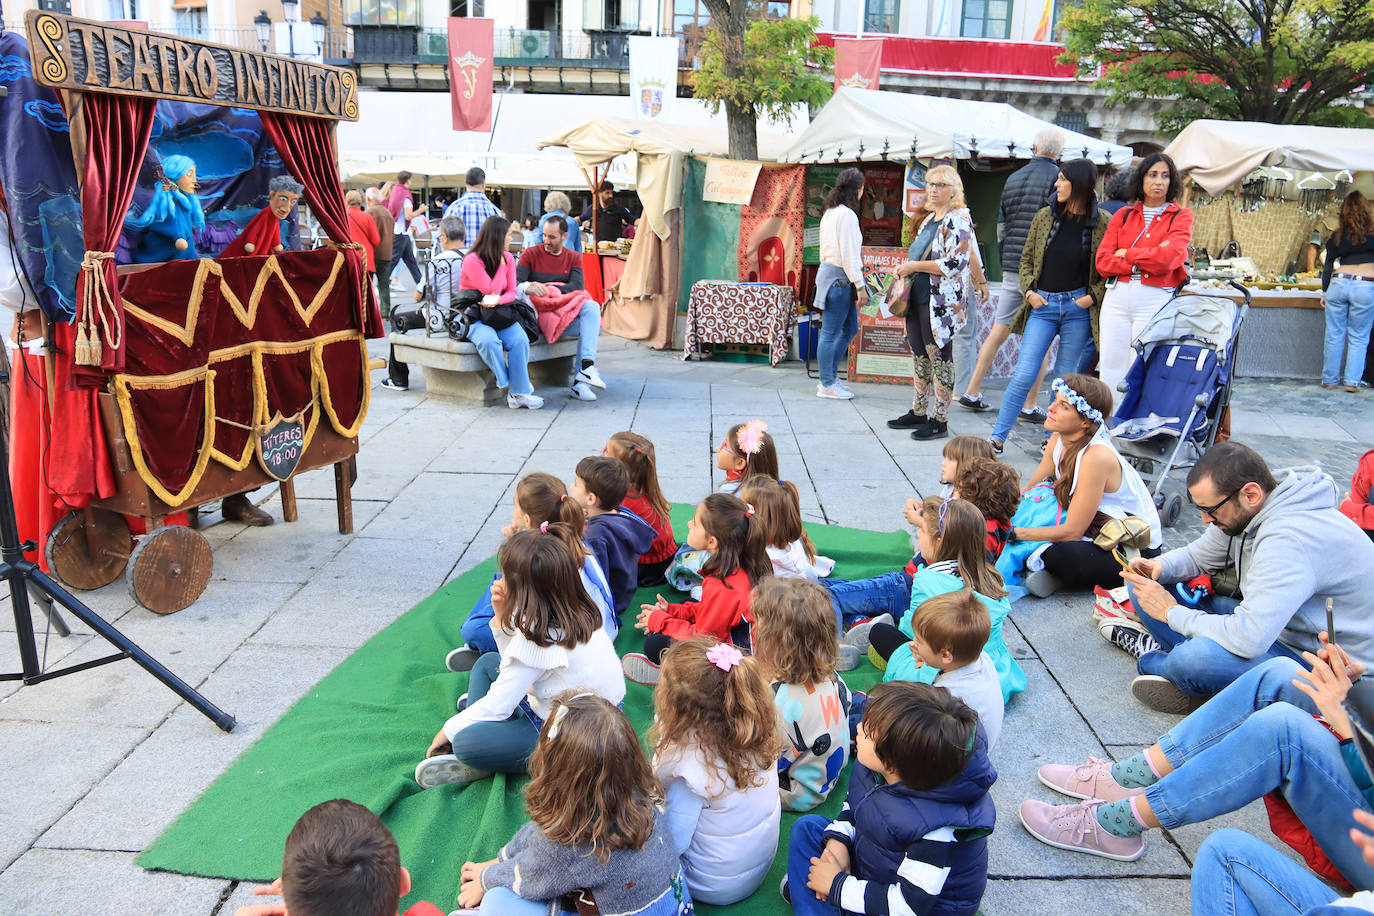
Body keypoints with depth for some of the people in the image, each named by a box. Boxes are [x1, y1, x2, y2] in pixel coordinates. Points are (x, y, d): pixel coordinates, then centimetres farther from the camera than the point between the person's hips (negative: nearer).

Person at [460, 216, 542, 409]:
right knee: (489, 340, -37)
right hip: (474, 317, -4)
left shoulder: (508, 258, 6)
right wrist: (501, 263, -13)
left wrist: (498, 300, -20)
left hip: (500, 314, 4)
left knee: (520, 339, -26)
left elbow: (511, 292, 3)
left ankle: (519, 392, -21)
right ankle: (507, 383, -18)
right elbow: (492, 291, -16)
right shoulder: (472, 261, -12)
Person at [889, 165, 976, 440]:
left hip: (941, 302, -9)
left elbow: (953, 264, -19)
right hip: (918, 298, 9)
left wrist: (914, 266, -15)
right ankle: (918, 412, 24)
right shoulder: (929, 218, 17)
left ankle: (940, 420, 4)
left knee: (939, 358, -3)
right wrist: (904, 267, 7)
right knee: (919, 355, 14)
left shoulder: (958, 219, -10)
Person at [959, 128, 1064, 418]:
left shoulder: (1014, 178, 12)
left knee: (999, 331, 12)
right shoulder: (1058, 178, -7)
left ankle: (971, 394, 15)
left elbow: (1001, 226, 16)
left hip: (1012, 268, 6)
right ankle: (1029, 407, 2)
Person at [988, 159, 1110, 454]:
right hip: (1043, 305, 1)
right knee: (1024, 376, -5)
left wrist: (1093, 297, -10)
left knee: (1066, 378, 7)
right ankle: (998, 437, 2)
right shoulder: (1045, 216, 5)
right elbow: (1026, 258, 12)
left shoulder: (1102, 223, -2)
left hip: (1078, 308, -1)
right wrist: (1028, 291, -1)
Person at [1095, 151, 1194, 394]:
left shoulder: (1181, 217, 6)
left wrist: (1127, 253, 0)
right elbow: (1102, 262, 1)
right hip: (1117, 297, 3)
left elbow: (1166, 259, -11)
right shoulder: (1123, 215, 13)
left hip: (1155, 300, -3)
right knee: (1110, 371, 1)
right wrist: (1144, 262, -8)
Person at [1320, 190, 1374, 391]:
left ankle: (1329, 379, 13)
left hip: (1338, 284, 2)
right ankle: (1352, 381, 5)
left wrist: (1324, 292, 18)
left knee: (1334, 335, 8)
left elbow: (1328, 266, 11)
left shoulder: (1337, 236, 7)